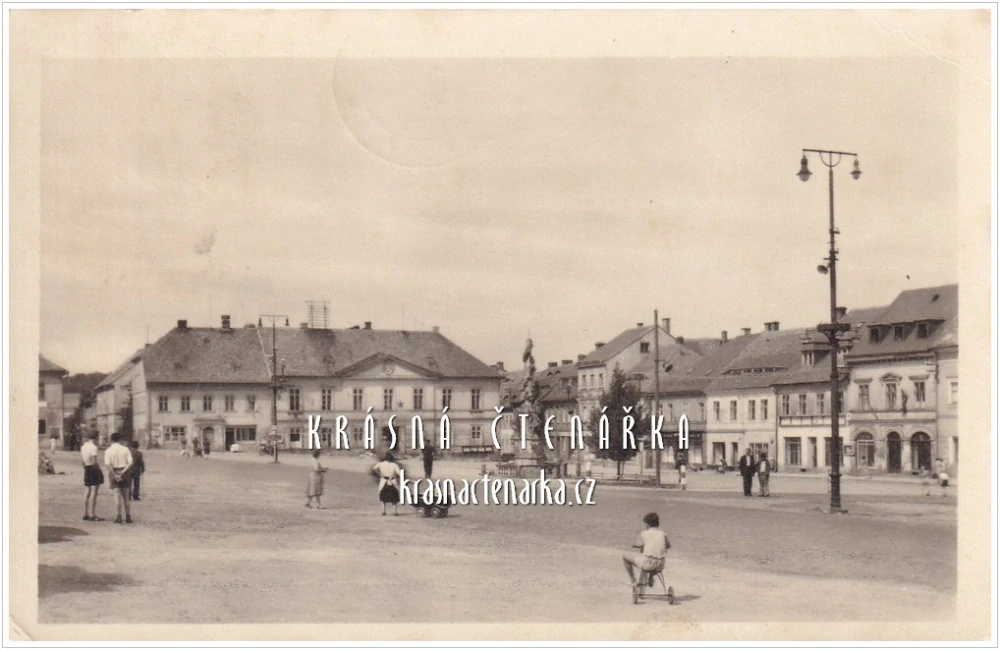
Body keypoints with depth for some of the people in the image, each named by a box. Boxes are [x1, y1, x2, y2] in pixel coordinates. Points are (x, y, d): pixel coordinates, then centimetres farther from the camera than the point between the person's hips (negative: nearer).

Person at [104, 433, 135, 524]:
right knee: (126, 495, 9)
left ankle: (119, 517, -3)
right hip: (125, 472, 1)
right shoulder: (125, 449, 1)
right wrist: (123, 472, -11)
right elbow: (131, 463, -9)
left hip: (114, 472, -1)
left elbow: (108, 465, -13)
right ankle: (128, 516, 10)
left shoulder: (108, 451, -2)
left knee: (117, 494, 2)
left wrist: (115, 475, -15)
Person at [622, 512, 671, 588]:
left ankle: (634, 581, 21)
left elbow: (640, 548, 8)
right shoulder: (662, 534, 8)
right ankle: (651, 577, 39)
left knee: (625, 556, 18)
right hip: (659, 567, 4)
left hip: (646, 564, -4)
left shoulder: (643, 534, -1)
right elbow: (668, 546, 25)